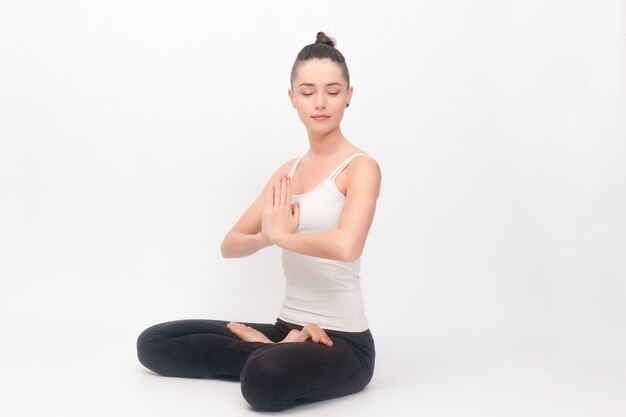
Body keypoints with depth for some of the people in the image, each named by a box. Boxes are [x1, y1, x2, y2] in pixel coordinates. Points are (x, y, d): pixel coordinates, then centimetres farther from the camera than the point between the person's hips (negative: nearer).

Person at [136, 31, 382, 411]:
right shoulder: (288, 171, 12)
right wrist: (267, 237, -13)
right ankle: (278, 349, -1)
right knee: (153, 343, 4)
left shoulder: (361, 167, -10)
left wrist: (281, 234, -12)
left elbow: (346, 246, -30)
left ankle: (269, 356, -6)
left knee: (265, 380, -40)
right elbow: (230, 245, 10)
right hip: (287, 327, 7)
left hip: (342, 341, -7)